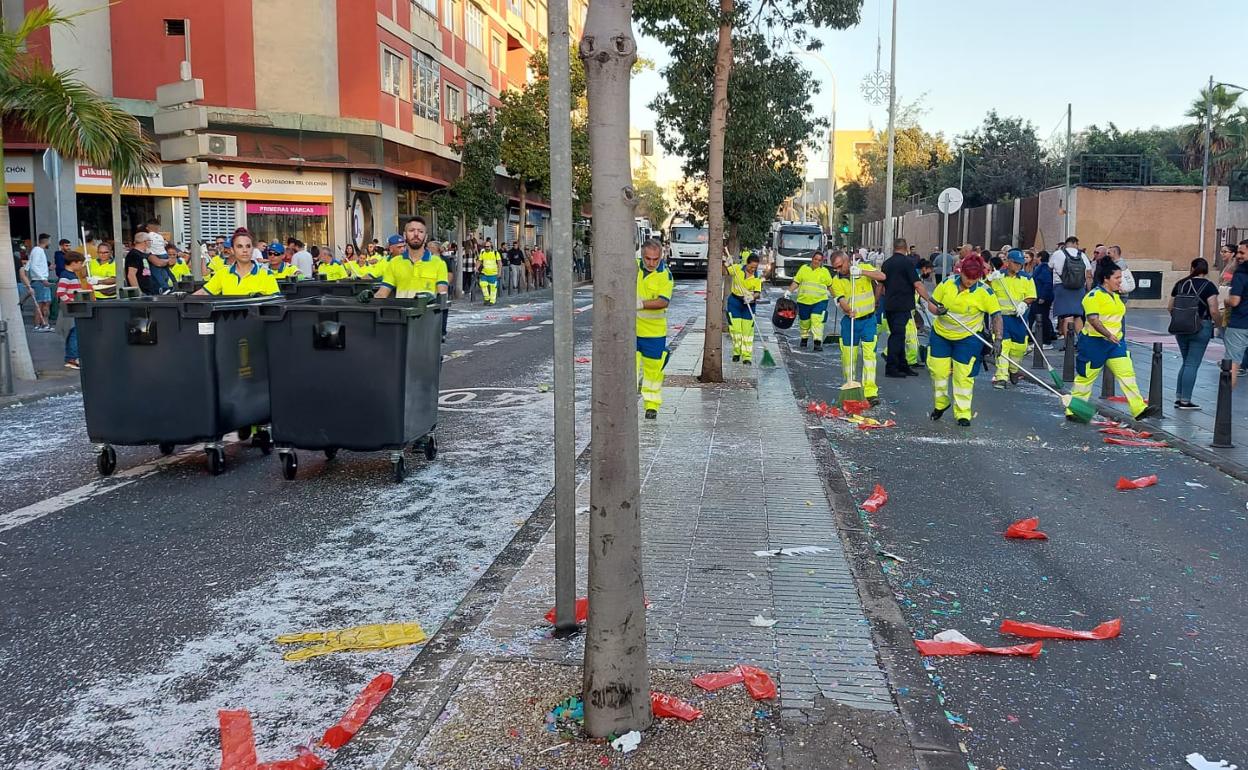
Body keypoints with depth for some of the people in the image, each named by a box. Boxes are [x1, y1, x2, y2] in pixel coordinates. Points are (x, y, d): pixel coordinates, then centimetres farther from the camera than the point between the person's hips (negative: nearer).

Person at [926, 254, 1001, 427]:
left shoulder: (984, 291, -14)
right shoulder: (947, 283, -8)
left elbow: (996, 315, -12)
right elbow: (931, 303, 1)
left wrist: (998, 337, -23)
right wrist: (937, 310, -22)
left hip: (968, 338, -2)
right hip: (940, 334, 3)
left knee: (964, 375, -2)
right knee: (938, 370, 6)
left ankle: (963, 413, 12)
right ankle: (940, 403, 30)